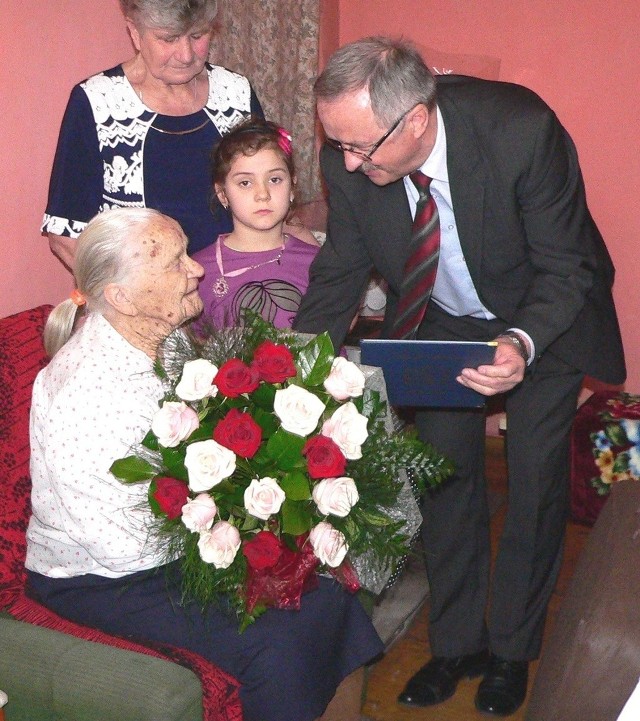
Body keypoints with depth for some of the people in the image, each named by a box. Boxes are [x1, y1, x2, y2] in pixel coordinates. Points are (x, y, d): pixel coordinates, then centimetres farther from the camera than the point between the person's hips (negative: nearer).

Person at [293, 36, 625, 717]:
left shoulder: (522, 130, -35)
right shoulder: (350, 160, -23)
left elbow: (567, 267, -26)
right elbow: (340, 272, -8)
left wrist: (522, 345, -45)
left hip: (544, 318, -3)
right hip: (439, 323, 3)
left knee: (535, 483, 4)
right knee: (445, 475, 7)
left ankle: (511, 648, 27)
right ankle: (456, 643, 28)